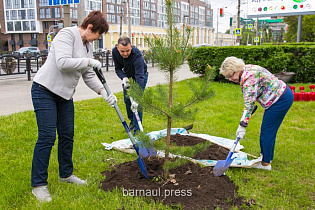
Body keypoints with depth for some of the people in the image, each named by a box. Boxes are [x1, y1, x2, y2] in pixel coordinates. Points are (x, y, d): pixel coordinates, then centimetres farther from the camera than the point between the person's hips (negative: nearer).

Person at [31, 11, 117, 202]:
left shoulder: (87, 45, 11)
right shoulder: (67, 34, -15)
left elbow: (89, 76, 12)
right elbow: (63, 62, -29)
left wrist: (105, 93, 2)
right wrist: (89, 62, -18)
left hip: (65, 94, 9)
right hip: (45, 90, -9)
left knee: (67, 135, 11)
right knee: (47, 137, -8)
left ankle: (66, 174, 28)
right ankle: (39, 185, 3)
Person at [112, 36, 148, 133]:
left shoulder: (137, 55, -41)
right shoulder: (114, 51, -24)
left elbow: (139, 77, -47)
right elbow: (118, 68, -10)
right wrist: (123, 78, -33)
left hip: (140, 75, -5)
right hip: (127, 76, 5)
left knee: (137, 102, -14)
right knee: (127, 100, 9)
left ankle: (137, 129, -5)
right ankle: (132, 120, 32)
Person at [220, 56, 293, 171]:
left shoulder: (248, 77, -24)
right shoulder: (246, 70, 7)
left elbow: (249, 103, -29)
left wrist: (242, 125, -30)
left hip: (281, 99, -10)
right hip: (282, 95, 10)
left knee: (267, 131, -3)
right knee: (269, 130, 17)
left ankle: (265, 163, 8)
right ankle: (267, 157, 30)